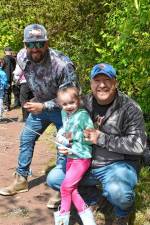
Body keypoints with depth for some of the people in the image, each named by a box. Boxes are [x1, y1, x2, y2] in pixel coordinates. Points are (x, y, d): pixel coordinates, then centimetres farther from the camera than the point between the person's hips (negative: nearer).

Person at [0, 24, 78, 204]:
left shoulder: (62, 64, -34)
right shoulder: (21, 58, -16)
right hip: (40, 104, 6)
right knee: (26, 139, 11)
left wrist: (44, 106, -28)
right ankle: (21, 179, 26)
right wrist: (36, 99, 10)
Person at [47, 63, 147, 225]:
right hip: (86, 164, 6)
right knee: (53, 179, -4)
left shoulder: (129, 108, -14)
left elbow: (138, 145, -21)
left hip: (118, 165, -5)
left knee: (117, 193, -35)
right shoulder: (84, 104, 1)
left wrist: (102, 139, -23)